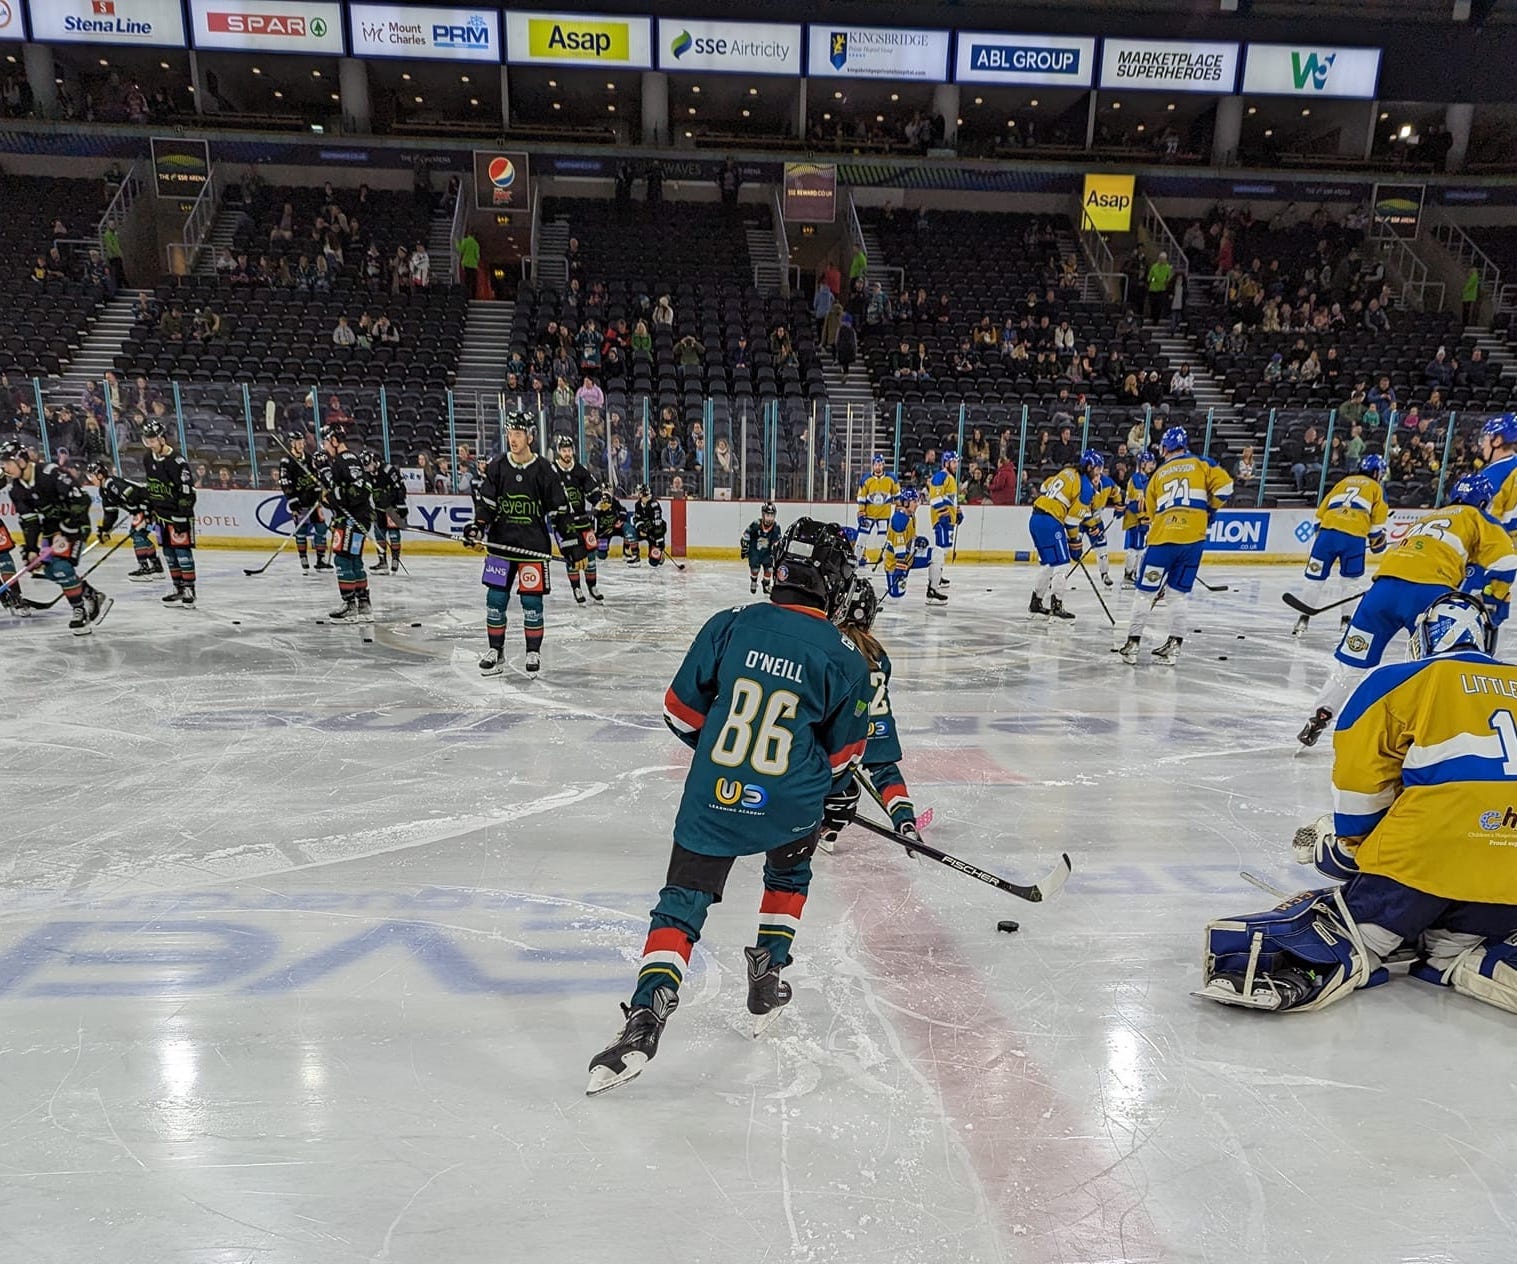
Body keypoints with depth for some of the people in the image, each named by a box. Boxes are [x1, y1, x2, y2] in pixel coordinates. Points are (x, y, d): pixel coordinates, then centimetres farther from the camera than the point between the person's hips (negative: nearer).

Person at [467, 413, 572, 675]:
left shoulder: (543, 471, -3)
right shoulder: (496, 467, 3)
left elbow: (559, 508, 1)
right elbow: (485, 501, 5)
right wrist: (478, 526, -11)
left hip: (534, 546, -3)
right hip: (501, 543, 3)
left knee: (532, 601, 0)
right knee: (495, 599, 4)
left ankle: (534, 652, 15)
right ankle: (496, 651, 17)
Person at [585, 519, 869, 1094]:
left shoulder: (731, 623, -3)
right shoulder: (845, 658, -5)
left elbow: (681, 709, 3)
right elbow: (843, 753, 5)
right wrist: (839, 798, 26)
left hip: (712, 796, 0)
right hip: (790, 805, 1)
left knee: (681, 906, 8)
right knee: (789, 874, 31)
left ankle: (647, 1013, -5)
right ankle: (766, 982, 33)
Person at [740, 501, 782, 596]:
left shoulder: (776, 527, -17)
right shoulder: (755, 524, -26)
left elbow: (776, 542, -8)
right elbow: (745, 537, -15)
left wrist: (774, 553, -9)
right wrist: (744, 550, -10)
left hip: (766, 551, 2)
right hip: (754, 550, -2)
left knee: (768, 568, -6)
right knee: (755, 568, -6)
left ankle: (766, 587, 14)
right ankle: (753, 582, 25)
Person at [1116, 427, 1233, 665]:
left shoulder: (1157, 476, 15)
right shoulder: (1201, 464, 10)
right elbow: (1224, 484, -3)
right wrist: (1211, 509, 14)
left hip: (1162, 536, 0)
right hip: (1193, 537, 1)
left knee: (1146, 590, 5)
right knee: (1178, 592, 10)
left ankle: (1133, 642, 4)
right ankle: (1174, 644, 7)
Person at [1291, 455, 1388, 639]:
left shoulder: (1343, 482, 28)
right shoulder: (1375, 488, 21)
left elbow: (1321, 512, 21)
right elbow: (1377, 520, 14)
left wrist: (1319, 533, 29)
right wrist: (1377, 542, 27)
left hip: (1328, 531, 1)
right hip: (1354, 537, -1)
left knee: (1315, 576, 7)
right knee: (1351, 578, 17)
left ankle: (1304, 618, 7)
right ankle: (1346, 618, 19)